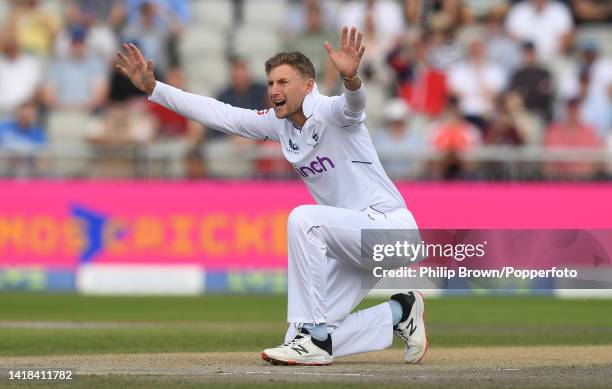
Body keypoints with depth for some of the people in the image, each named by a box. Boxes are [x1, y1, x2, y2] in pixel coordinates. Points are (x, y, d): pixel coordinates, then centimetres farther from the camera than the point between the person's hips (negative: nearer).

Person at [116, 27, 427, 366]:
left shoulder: (329, 113, -17)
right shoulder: (279, 123, 6)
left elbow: (351, 105, -41)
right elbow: (217, 114, 8)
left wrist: (350, 77, -64)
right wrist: (152, 88, 3)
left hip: (390, 226, -8)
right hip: (352, 244, 8)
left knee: (303, 218, -33)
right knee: (305, 343, 1)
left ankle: (314, 336, -27)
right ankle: (398, 314, 19)